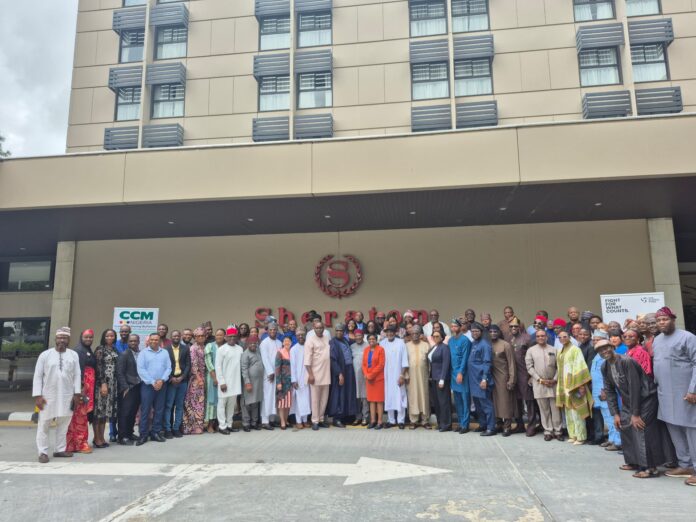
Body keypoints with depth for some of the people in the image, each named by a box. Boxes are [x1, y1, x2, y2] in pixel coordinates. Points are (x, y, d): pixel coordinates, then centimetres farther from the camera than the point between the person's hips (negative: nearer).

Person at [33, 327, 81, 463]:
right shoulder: (45, 355, -4)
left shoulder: (74, 355, 2)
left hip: (67, 396, 2)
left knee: (64, 424, 11)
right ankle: (43, 452, 13)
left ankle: (60, 449, 22)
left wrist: (77, 393, -2)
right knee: (44, 424, 3)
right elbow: (38, 376, -4)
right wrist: (37, 395, -9)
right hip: (48, 395, -2)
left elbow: (77, 375, 3)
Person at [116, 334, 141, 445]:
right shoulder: (124, 354, -5)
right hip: (128, 388, -5)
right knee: (125, 412, -3)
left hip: (138, 387, 5)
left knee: (133, 412, 11)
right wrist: (125, 387, -14)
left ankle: (130, 433, 23)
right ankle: (122, 437, 4)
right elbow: (120, 372, -9)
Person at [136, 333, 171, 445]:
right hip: (147, 385, -3)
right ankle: (143, 434, 6)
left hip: (161, 385, 3)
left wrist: (162, 380, -12)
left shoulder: (165, 353, 9)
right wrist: (152, 382, -13)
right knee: (145, 410, -1)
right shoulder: (143, 353, 1)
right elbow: (141, 370, -8)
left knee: (159, 410, 6)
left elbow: (168, 368, 4)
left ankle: (155, 432, 16)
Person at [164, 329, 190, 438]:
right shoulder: (166, 349, 1)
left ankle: (176, 428, 13)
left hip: (182, 380, 2)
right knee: (168, 406, -2)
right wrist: (171, 378, -11)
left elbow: (188, 365, 3)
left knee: (179, 406, 6)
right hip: (170, 380, -2)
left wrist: (182, 377, -9)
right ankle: (167, 429, 4)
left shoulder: (186, 349, 6)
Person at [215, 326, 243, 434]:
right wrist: (221, 382, -12)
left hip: (235, 381, 5)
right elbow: (218, 367, -8)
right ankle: (222, 426, 10)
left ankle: (229, 424, 21)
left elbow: (241, 364, 9)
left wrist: (241, 379, 4)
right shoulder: (221, 349, -7)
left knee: (232, 404, 12)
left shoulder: (240, 349, 6)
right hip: (225, 381, -4)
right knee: (222, 403, 3)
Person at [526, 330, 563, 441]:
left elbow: (559, 366, 4)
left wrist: (555, 379, -7)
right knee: (544, 409, 4)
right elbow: (529, 367, -2)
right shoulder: (531, 350, 3)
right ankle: (548, 431, 12)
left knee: (555, 408, 4)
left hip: (553, 383, 1)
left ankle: (557, 431, 13)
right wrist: (540, 380, -9)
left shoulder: (553, 349, 7)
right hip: (539, 384, -1)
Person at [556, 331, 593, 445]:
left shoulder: (575, 349, -9)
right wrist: (560, 385, 14)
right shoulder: (560, 352, 14)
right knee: (568, 411, 10)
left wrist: (581, 385, -19)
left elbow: (580, 367, -14)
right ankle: (573, 434, 18)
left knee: (576, 411, -5)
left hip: (574, 384, -7)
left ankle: (580, 436, 3)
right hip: (564, 384, 7)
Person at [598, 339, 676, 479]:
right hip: (628, 401, 8)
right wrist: (615, 413, 0)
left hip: (646, 398, -8)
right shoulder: (604, 367, -1)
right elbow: (609, 390, 4)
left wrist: (635, 413, -21)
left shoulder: (626, 361, -24)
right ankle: (634, 461, 22)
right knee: (625, 427, 9)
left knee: (640, 428, -14)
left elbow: (634, 387, -24)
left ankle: (650, 467, -5)